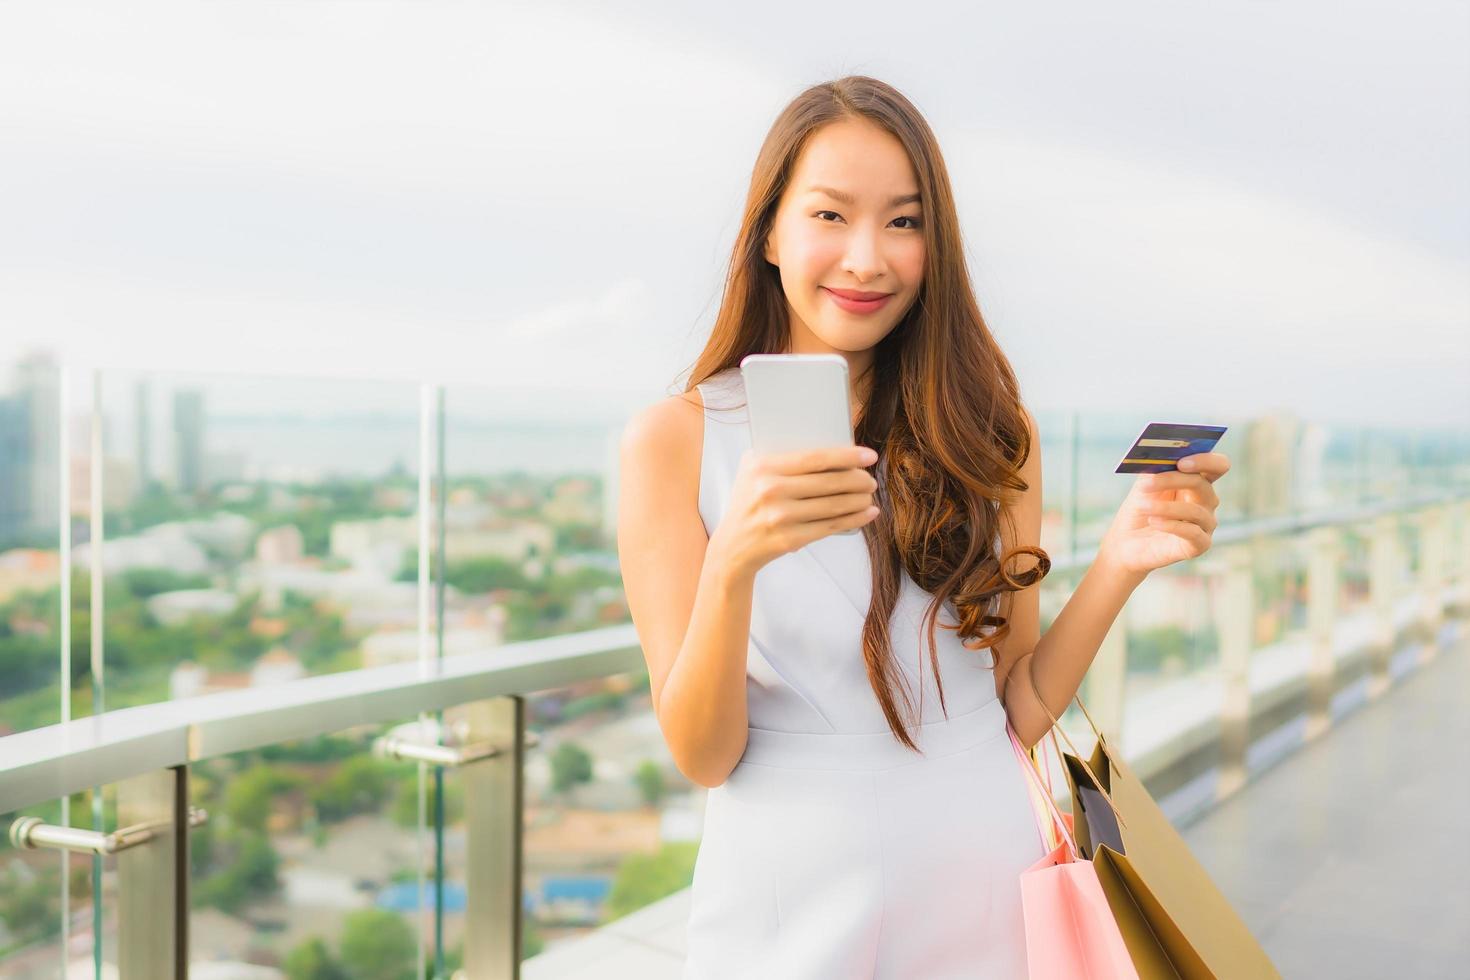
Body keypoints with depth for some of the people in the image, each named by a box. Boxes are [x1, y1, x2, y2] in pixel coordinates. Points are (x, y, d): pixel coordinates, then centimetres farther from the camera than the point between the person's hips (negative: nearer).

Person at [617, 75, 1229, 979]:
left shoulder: (992, 432, -1)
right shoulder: (676, 440, -7)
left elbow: (1018, 715, 0)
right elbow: (702, 756, -11)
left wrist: (1118, 566, -15)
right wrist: (734, 561, -27)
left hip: (980, 888, 2)